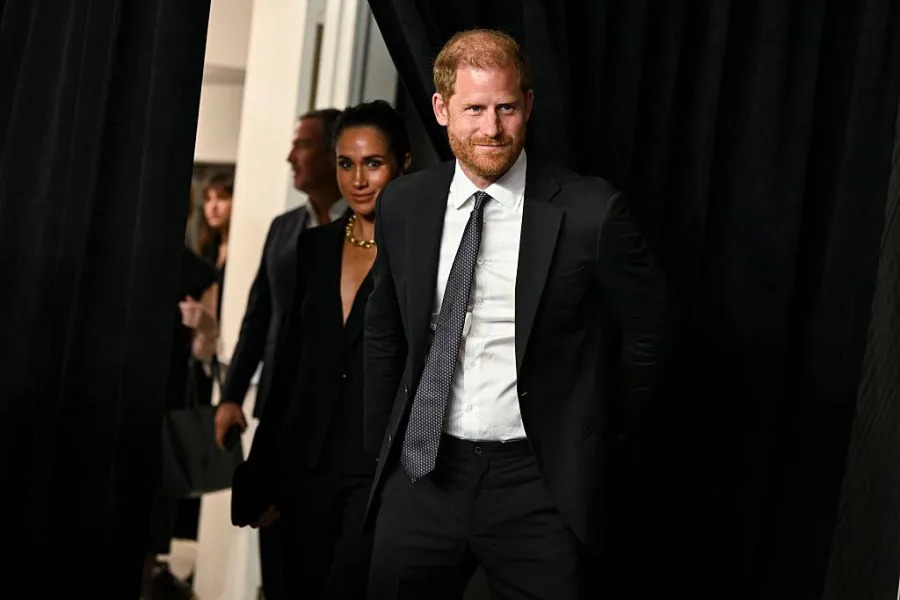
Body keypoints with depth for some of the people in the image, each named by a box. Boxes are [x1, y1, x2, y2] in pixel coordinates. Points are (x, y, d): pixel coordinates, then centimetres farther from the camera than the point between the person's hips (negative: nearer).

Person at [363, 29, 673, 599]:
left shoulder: (590, 211, -12)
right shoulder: (404, 206, 1)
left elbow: (646, 331, 0)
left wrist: (592, 440, 9)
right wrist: (382, 446, 13)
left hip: (538, 486, -3)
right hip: (423, 469, 4)